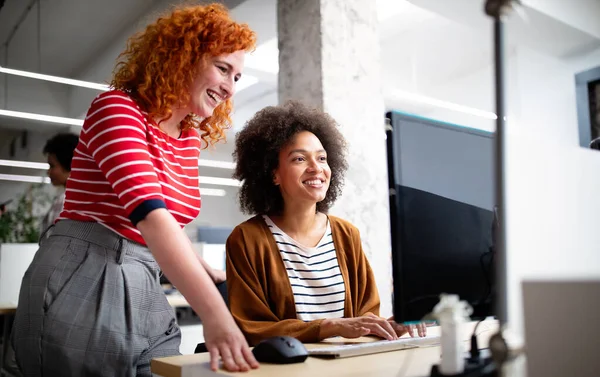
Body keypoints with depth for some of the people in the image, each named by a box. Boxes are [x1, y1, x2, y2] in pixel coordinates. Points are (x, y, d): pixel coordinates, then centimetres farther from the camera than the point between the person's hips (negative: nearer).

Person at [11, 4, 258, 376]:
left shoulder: (190, 139, 11)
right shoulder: (117, 107, -12)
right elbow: (149, 213, -28)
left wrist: (220, 285, 12)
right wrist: (214, 314, -36)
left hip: (145, 295, 7)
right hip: (81, 288, -7)